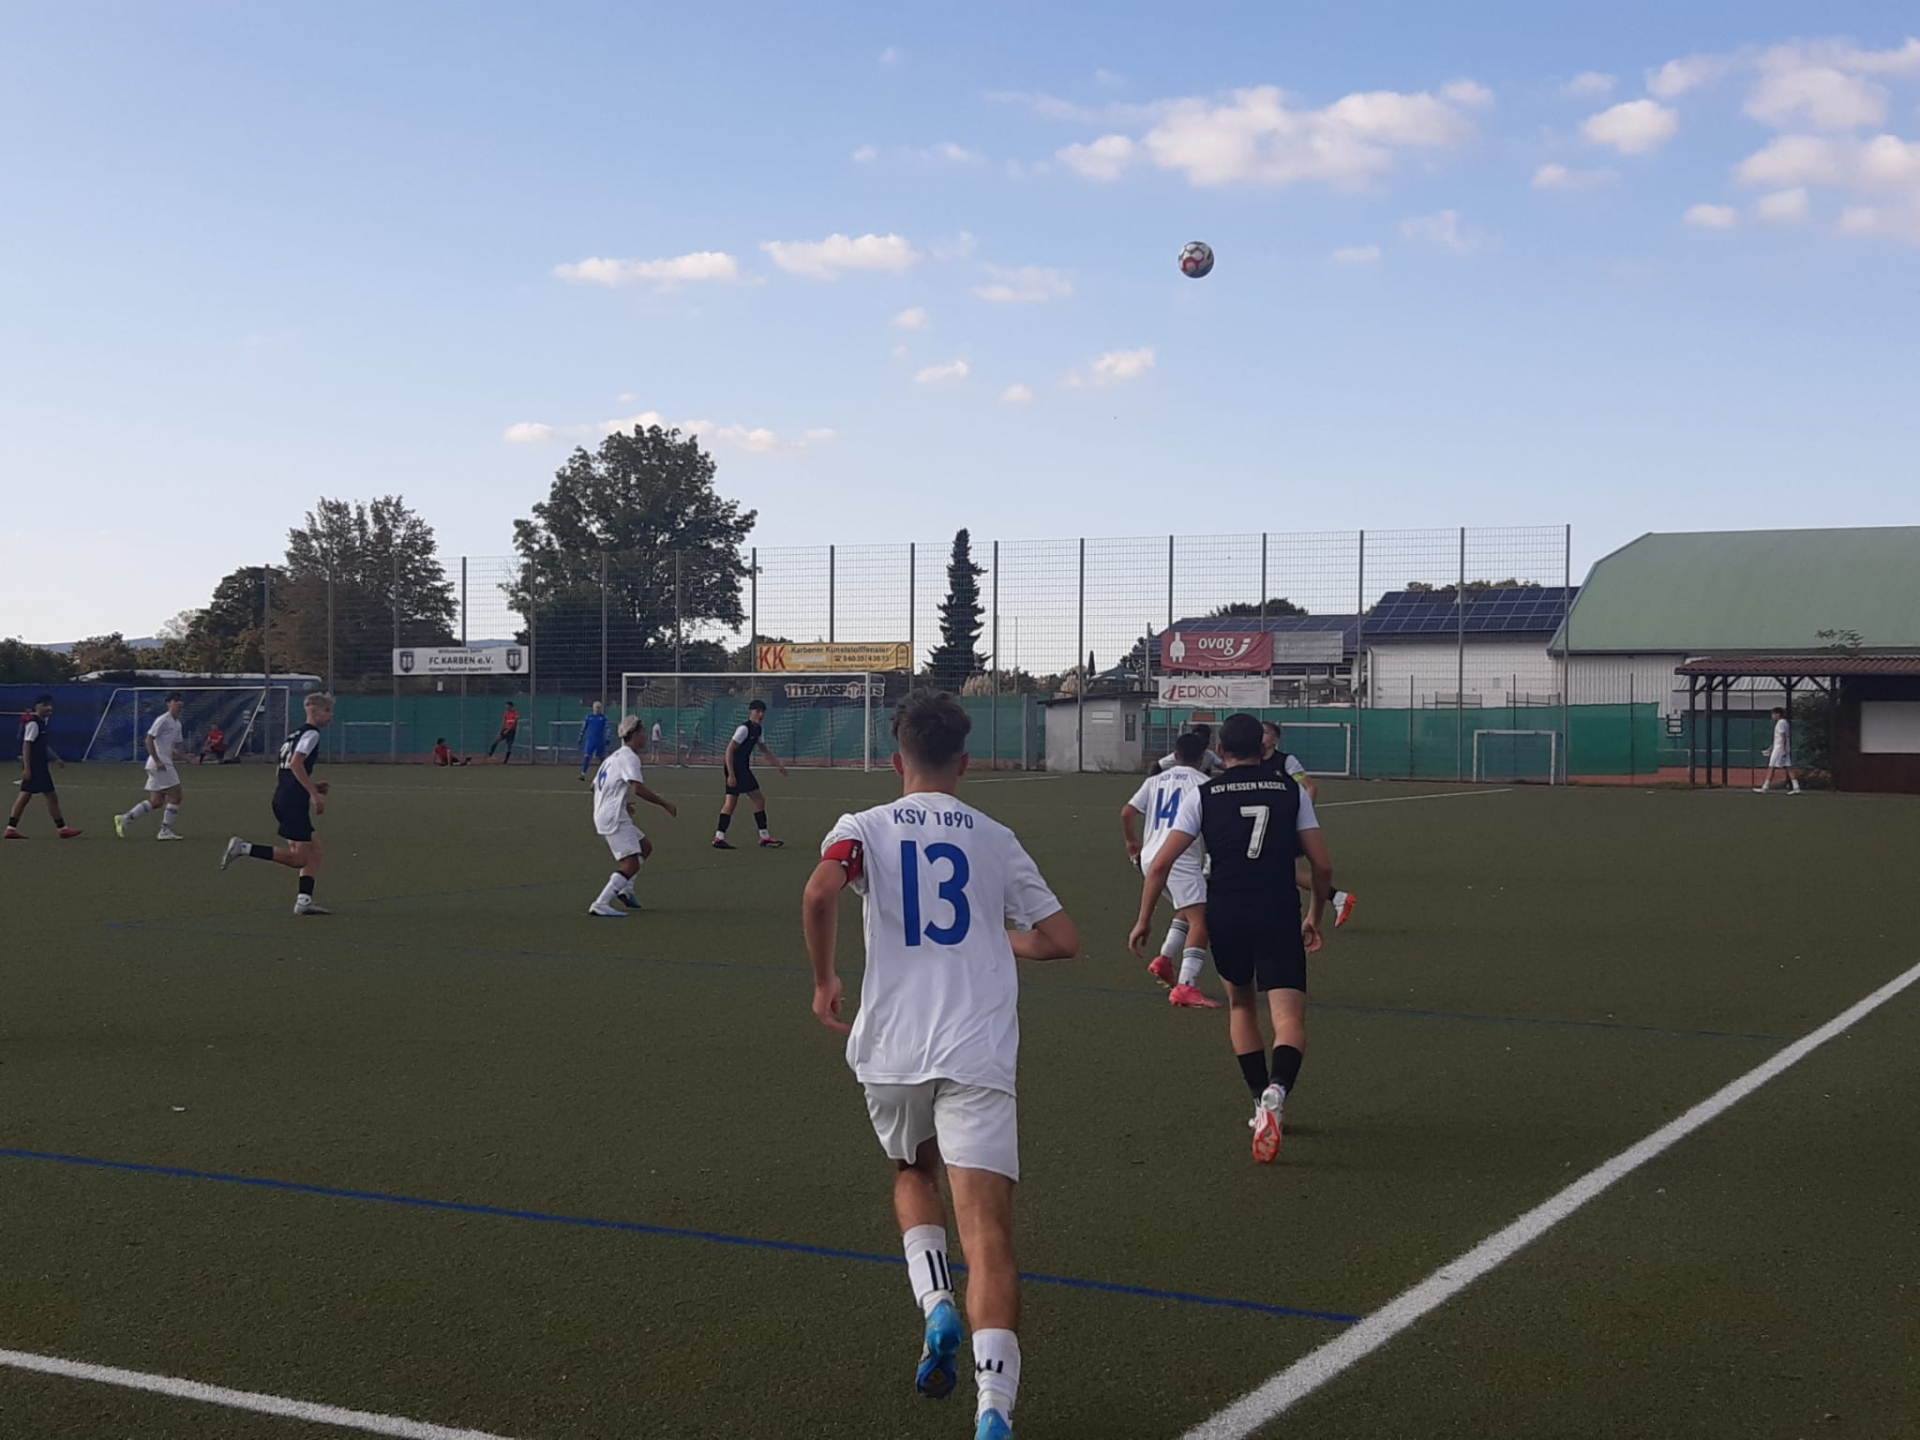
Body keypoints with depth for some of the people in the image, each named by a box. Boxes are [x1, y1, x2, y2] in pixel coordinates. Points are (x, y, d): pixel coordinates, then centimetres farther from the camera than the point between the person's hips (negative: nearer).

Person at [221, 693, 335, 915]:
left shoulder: (295, 735, 23)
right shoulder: (311, 733, -5)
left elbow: (279, 774, 26)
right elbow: (296, 763, -21)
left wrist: (311, 786, 22)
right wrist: (314, 793, -22)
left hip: (282, 800, 10)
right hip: (294, 803, -10)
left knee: (315, 853, 9)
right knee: (299, 858, -9)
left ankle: (304, 901, 1)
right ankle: (244, 848, -12)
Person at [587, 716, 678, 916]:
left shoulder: (615, 756, 19)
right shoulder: (629, 757, -12)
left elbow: (595, 785, 26)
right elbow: (638, 788, -25)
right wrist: (665, 804, -17)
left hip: (604, 815, 10)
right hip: (614, 818, -10)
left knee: (645, 847, 21)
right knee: (631, 863, -15)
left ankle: (625, 889, 20)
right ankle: (600, 905, -20)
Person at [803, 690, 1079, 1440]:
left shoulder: (865, 827, 5)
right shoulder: (995, 839, 11)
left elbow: (821, 890, -16)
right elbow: (1061, 939, 12)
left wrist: (823, 981, -3)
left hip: (890, 1049, 1)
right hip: (978, 1055, 0)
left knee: (912, 1174, 29)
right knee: (987, 1228, -7)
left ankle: (935, 1304, 4)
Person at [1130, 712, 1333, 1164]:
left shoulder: (1202, 796, 5)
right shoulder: (1291, 790, 8)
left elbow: (1160, 865, 1)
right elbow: (1323, 866, 7)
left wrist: (1144, 919, 12)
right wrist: (1314, 917, 21)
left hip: (1225, 914, 1)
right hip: (1279, 914, -1)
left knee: (1241, 1004, 25)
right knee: (1289, 1017, -6)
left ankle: (1262, 1102, 25)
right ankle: (1276, 1091, -34)